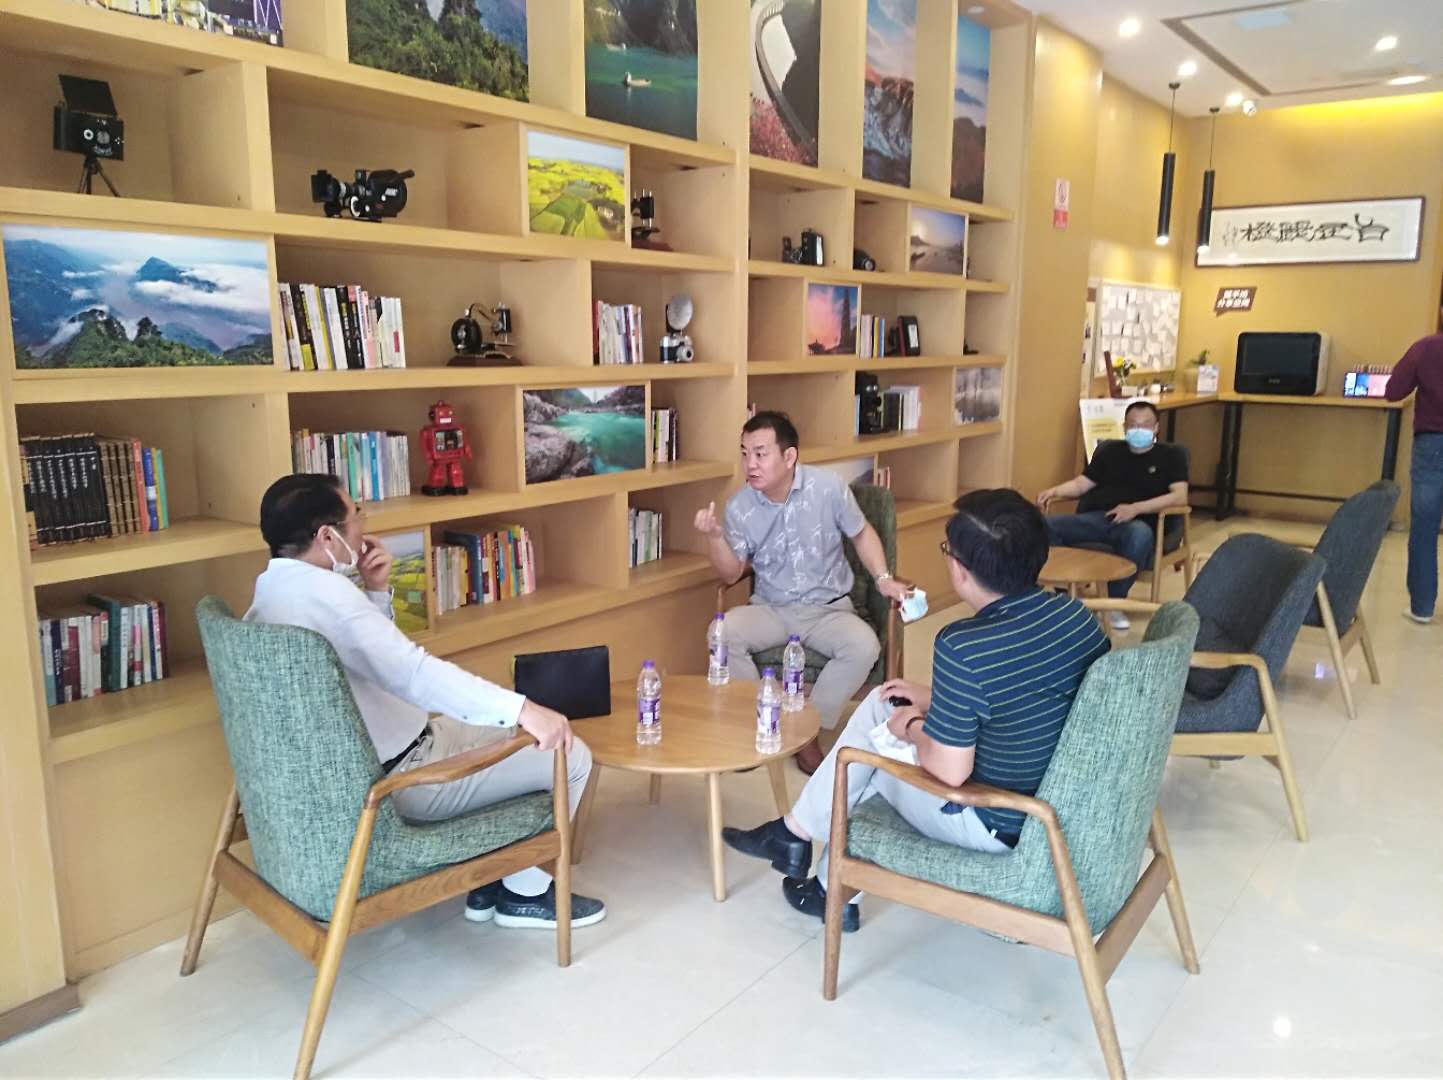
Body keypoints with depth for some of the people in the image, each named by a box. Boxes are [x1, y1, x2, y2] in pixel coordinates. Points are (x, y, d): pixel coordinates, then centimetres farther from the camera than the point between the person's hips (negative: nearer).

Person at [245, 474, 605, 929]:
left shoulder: (272, 590, 7)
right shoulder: (319, 589, -26)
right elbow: (411, 672, -39)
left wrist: (376, 592, 0)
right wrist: (522, 708, -42)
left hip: (351, 769, 10)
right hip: (398, 780, -10)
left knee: (502, 729, 27)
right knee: (568, 755, -2)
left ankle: (490, 880, 27)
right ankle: (524, 892, 15)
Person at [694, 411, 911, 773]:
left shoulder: (829, 487, -10)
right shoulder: (740, 507, -5)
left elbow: (861, 534, 6)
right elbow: (731, 575, -4)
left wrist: (883, 578, -7)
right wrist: (715, 536, -21)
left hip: (827, 608, -1)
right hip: (770, 609, 1)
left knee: (863, 646, -32)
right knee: (722, 632, -28)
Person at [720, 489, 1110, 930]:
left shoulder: (963, 647, -29)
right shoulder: (1077, 613, -6)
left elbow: (949, 772, -24)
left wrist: (915, 729, -4)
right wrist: (936, 700, 11)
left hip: (1000, 829, -7)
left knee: (873, 759, 19)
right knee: (881, 703, 17)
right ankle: (795, 832, 31)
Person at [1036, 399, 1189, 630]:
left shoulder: (1170, 455, 13)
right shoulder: (1110, 450, 24)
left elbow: (1180, 497, -2)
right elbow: (1081, 484, 20)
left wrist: (1136, 508, -18)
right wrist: (1055, 491, -4)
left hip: (1136, 523, -3)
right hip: (1095, 518, 3)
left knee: (1141, 535, -41)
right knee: (1045, 526, -24)